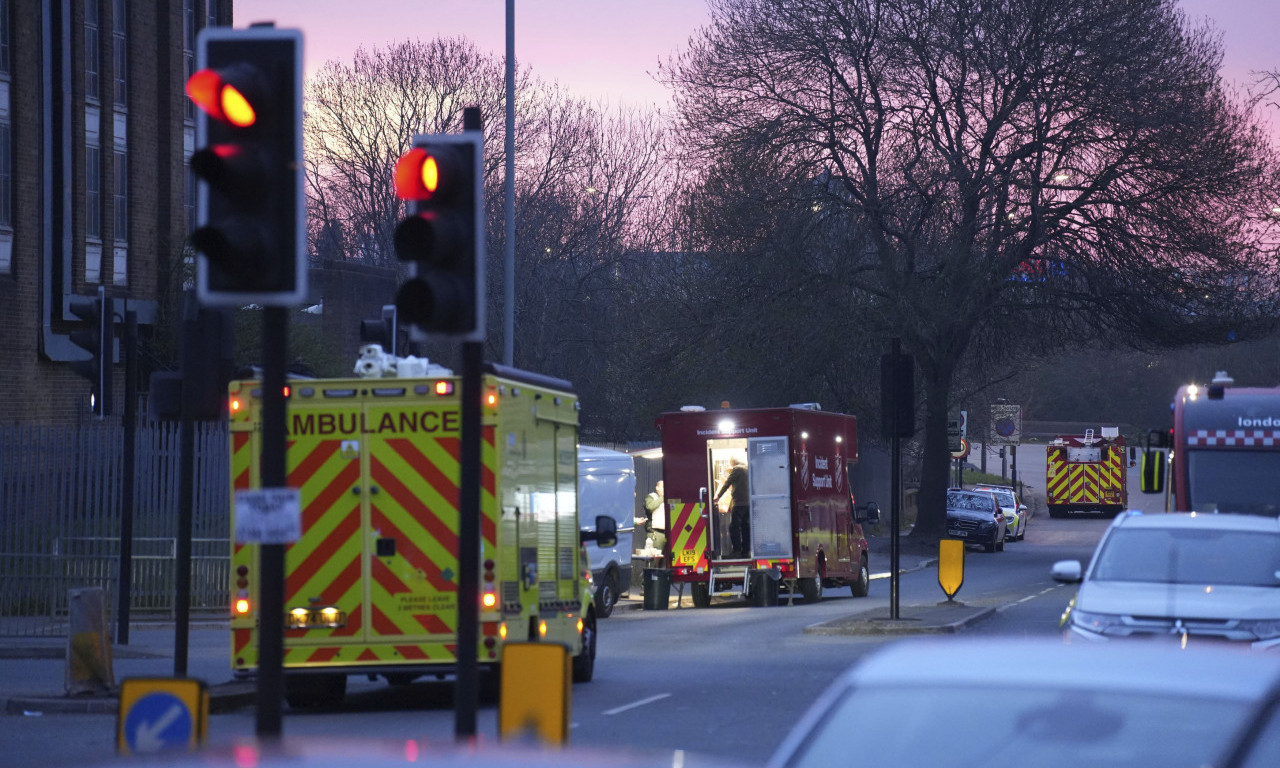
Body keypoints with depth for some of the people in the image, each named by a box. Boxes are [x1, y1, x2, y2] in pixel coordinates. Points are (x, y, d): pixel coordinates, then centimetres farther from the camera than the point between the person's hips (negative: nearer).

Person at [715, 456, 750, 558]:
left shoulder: (736, 469, -7)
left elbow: (727, 484, -5)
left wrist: (718, 496, 3)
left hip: (739, 502, -8)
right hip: (748, 502, 8)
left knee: (734, 527, -5)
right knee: (746, 526, 10)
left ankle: (737, 550, -12)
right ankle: (746, 550, 10)